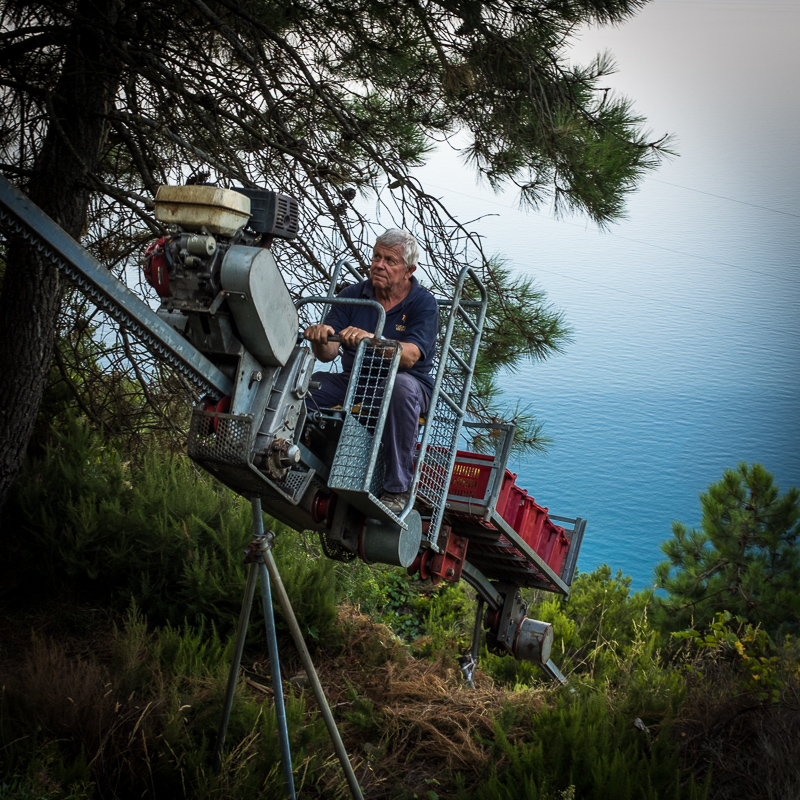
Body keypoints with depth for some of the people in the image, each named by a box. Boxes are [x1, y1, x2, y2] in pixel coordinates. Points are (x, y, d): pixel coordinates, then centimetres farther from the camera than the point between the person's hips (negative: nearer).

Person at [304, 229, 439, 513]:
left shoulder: (423, 303, -5)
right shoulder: (352, 296, 5)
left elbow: (409, 356, -22)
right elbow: (328, 354, -4)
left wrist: (370, 339, -40)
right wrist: (320, 339, -28)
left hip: (409, 384, -3)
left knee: (401, 386, -39)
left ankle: (397, 489, -31)